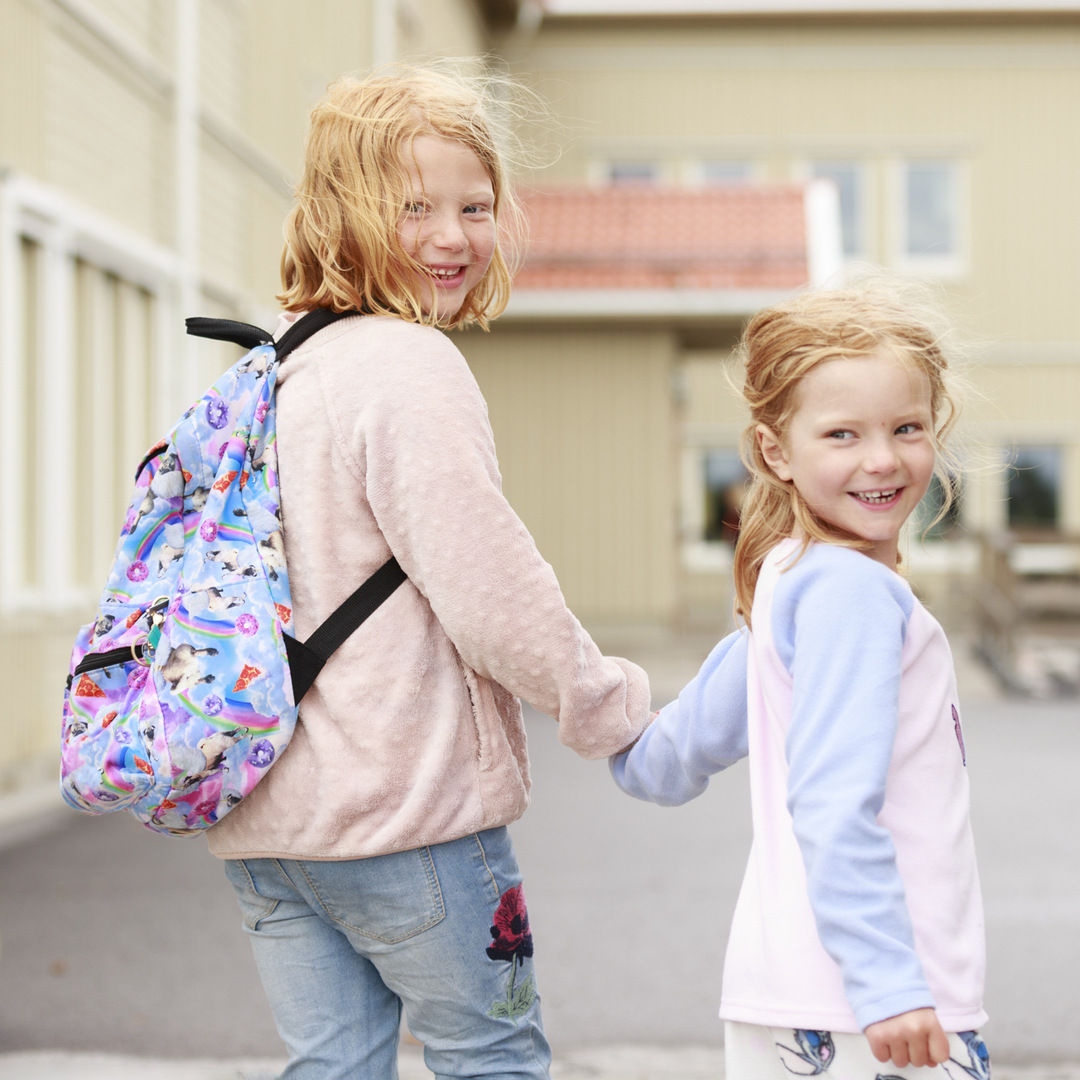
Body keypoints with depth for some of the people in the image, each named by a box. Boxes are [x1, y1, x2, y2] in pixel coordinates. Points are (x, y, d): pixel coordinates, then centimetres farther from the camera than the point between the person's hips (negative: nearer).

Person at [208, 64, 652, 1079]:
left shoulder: (271, 370, 11)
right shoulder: (412, 368, -16)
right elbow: (487, 588, -19)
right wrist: (609, 703, -5)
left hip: (260, 812, 8)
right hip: (400, 805, -8)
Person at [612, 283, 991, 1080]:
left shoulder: (787, 578, 11)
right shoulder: (853, 591, -15)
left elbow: (670, 763, 19)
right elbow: (834, 803, -23)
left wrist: (637, 753, 39)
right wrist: (889, 983, -24)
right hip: (852, 1011, -9)